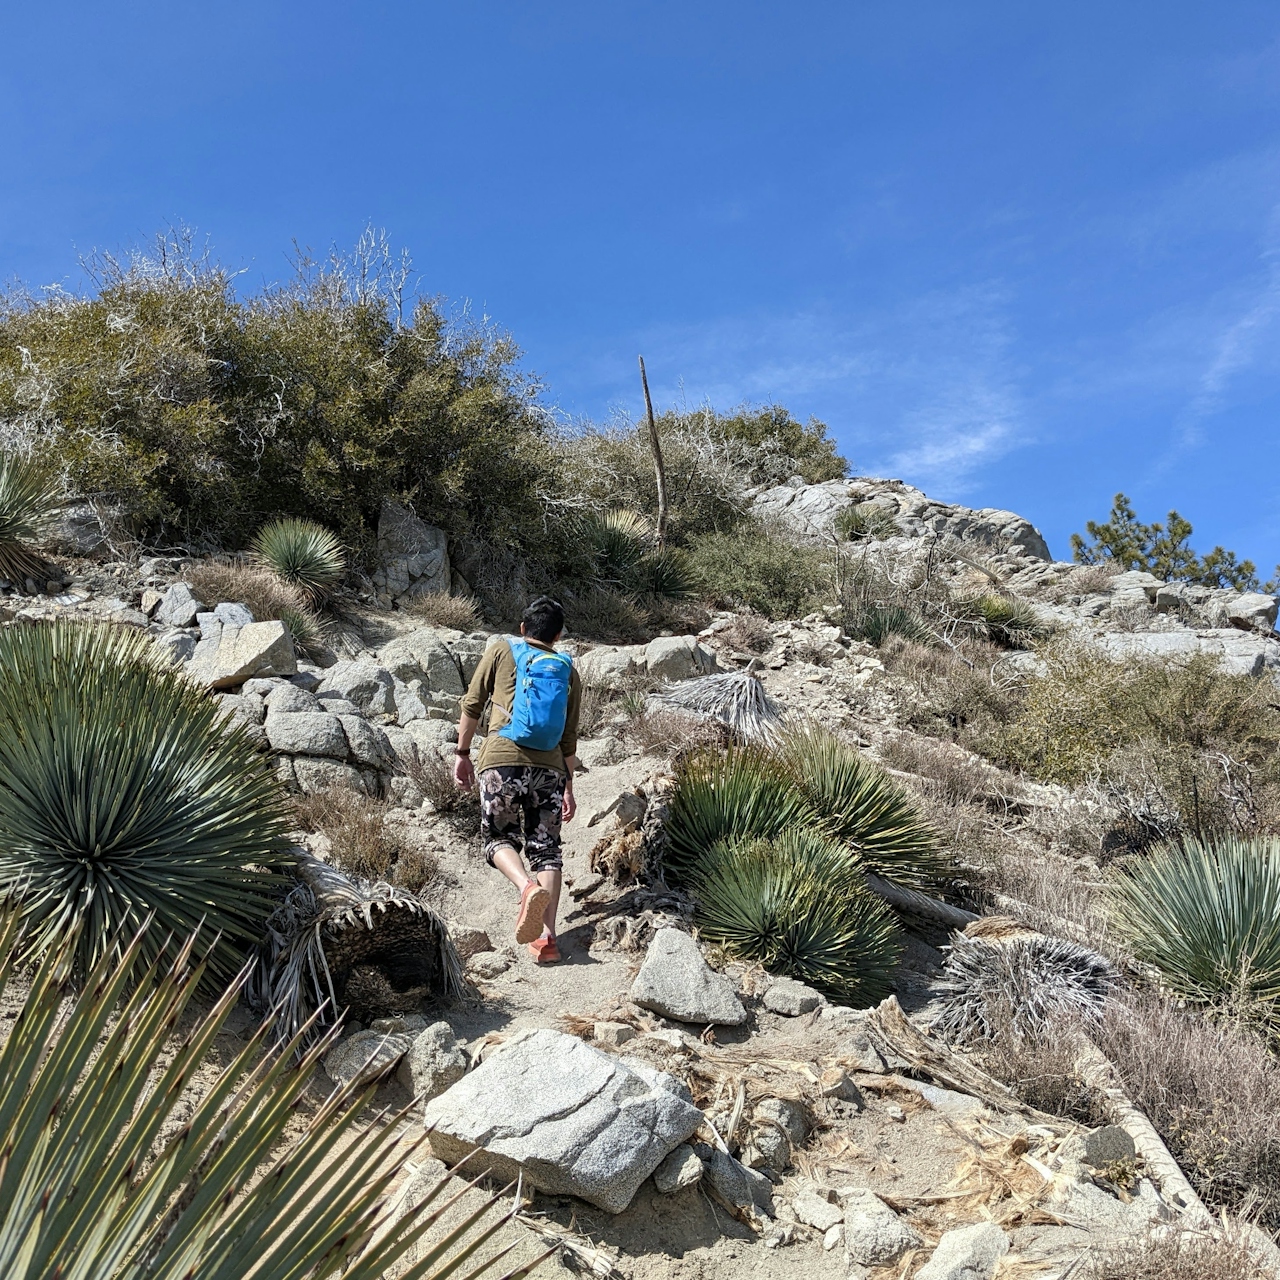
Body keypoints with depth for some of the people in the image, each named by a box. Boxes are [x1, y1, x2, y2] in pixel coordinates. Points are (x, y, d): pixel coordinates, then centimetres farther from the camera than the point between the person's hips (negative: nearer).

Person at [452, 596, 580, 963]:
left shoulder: (501, 651, 9)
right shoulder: (567, 671, 16)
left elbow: (472, 705, 7)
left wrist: (462, 753, 16)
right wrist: (568, 788, 22)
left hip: (502, 761, -2)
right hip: (548, 768, 2)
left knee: (498, 837, 11)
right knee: (546, 848, 8)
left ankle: (528, 887, -19)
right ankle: (547, 936, -2)